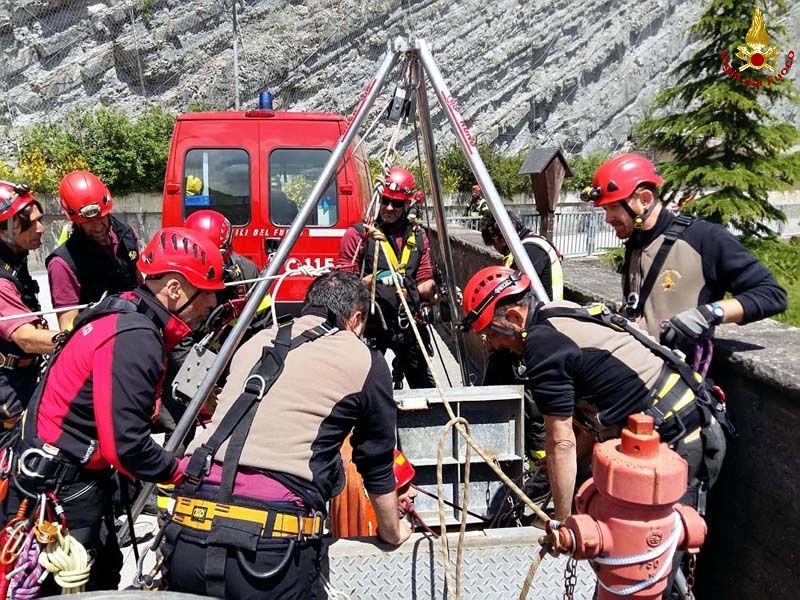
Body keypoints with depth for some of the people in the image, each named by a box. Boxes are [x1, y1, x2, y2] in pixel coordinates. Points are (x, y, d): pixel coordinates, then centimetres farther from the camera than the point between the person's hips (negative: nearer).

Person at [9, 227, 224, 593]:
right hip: (59, 488, -10)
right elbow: (124, 443, -29)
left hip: (77, 478, 10)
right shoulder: (134, 339, -27)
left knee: (103, 574, 22)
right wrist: (184, 474, -16)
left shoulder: (133, 317, 4)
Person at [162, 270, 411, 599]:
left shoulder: (255, 342, 17)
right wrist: (393, 533, 32)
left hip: (189, 526, 6)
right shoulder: (365, 362, 4)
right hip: (267, 544, -5)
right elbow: (377, 468, 13)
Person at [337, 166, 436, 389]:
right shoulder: (358, 234, -4)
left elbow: (425, 284, 13)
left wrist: (430, 288, -9)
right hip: (371, 326, -4)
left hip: (409, 323, 4)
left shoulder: (417, 236, 11)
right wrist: (374, 278, -20)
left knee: (425, 386, 14)